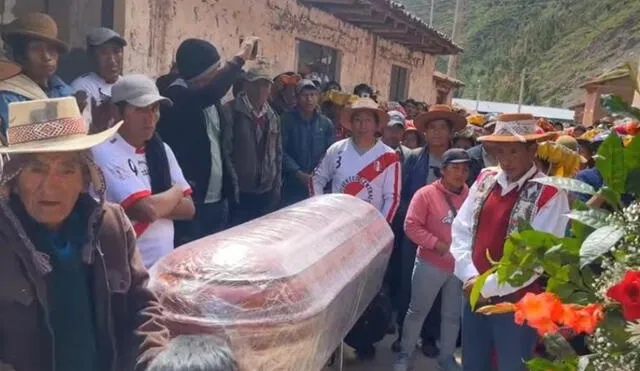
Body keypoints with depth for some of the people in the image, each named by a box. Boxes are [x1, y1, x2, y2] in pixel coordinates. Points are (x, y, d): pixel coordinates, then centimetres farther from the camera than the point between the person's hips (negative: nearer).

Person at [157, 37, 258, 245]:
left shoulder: (209, 98, 11)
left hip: (218, 201, 8)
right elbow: (210, 93, -33)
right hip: (190, 201, -8)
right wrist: (240, 58, -23)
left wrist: (230, 187, 11)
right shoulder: (176, 96, -13)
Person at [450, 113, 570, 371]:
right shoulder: (484, 181, 4)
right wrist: (470, 277, -11)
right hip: (474, 294, 5)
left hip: (517, 302, -5)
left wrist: (488, 286, -17)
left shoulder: (550, 195, -14)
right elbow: (461, 229, 1)